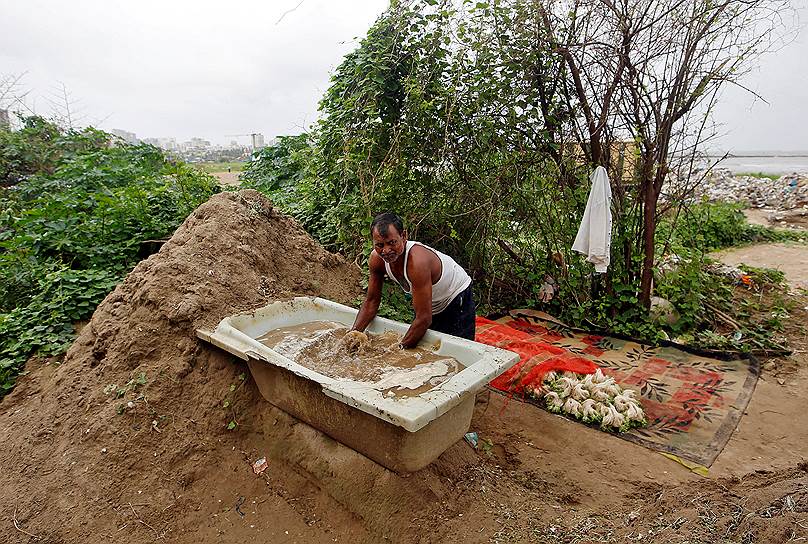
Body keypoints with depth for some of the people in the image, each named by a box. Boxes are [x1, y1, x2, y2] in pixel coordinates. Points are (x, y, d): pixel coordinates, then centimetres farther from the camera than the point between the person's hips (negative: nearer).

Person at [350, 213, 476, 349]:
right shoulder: (377, 258, -19)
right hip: (431, 304, 6)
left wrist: (399, 349, -34)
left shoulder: (417, 262, -40)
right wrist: (354, 332, -17)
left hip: (456, 300, -6)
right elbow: (371, 301, -6)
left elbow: (424, 319, -37)